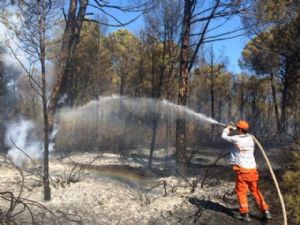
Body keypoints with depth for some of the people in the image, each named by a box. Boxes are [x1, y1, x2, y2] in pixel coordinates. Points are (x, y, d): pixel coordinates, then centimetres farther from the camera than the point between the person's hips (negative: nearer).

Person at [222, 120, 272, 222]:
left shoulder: (236, 139, -11)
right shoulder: (250, 138, 6)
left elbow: (224, 136, 5)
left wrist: (227, 129, 24)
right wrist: (233, 129, 32)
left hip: (242, 170, -5)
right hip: (252, 169, 6)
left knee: (241, 191, 7)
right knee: (255, 190, 17)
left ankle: (244, 214, 9)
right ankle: (265, 211, 18)